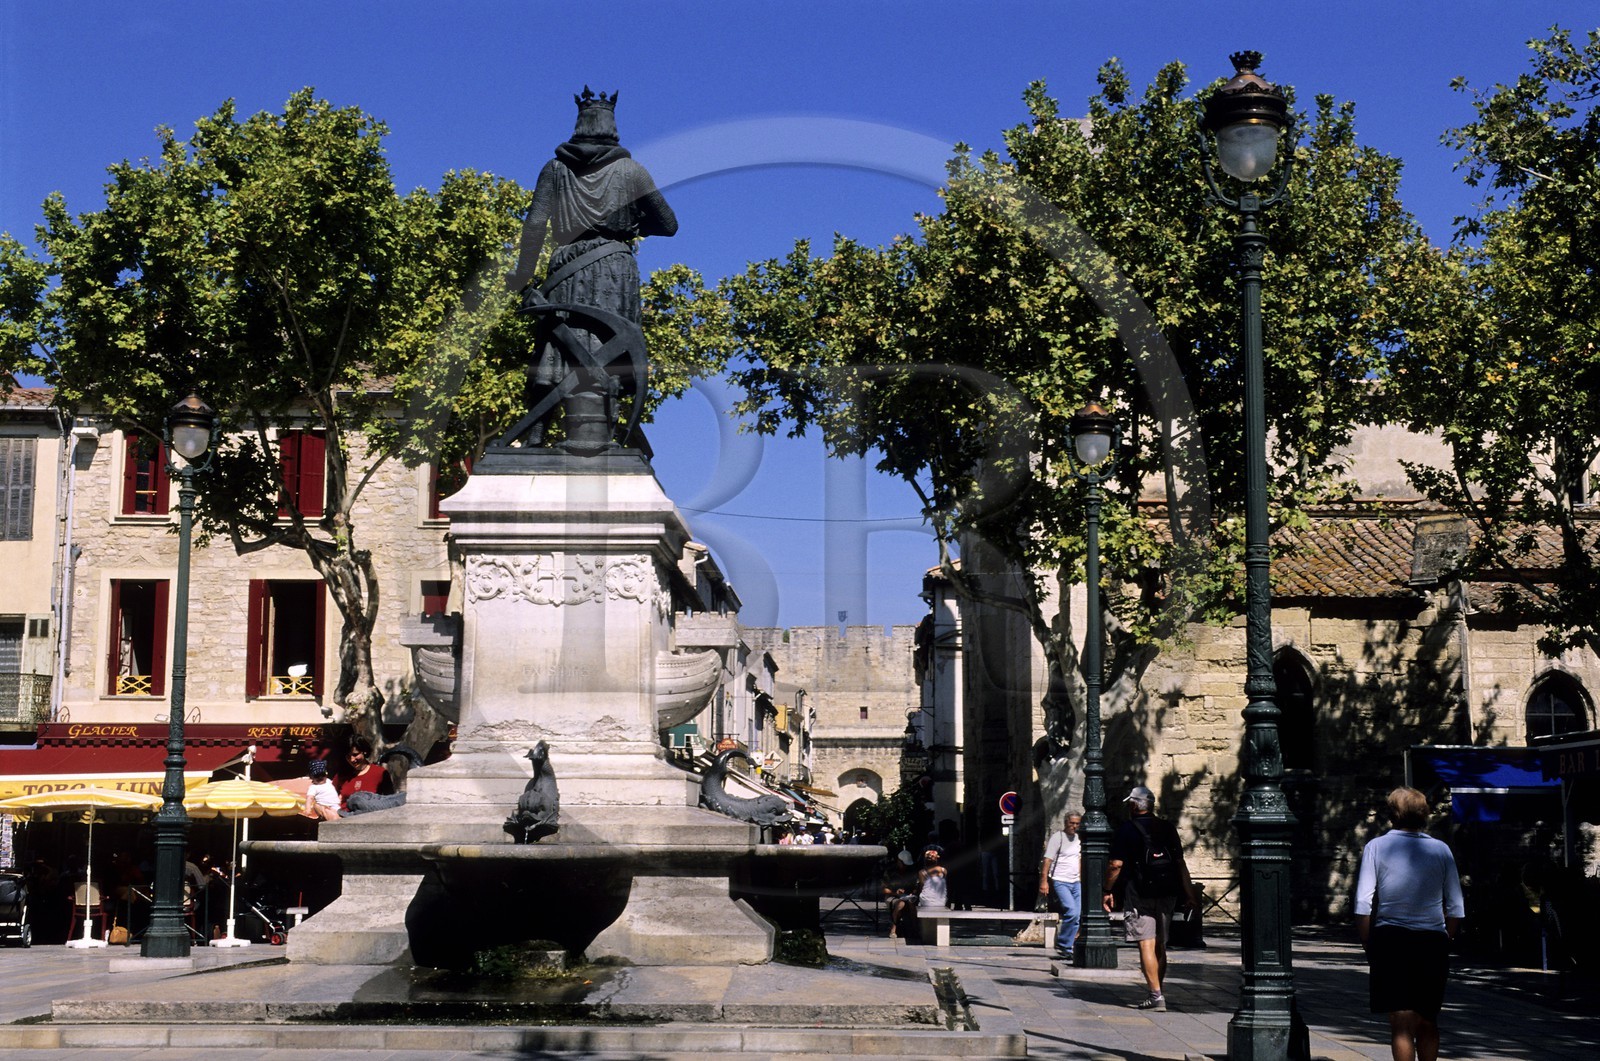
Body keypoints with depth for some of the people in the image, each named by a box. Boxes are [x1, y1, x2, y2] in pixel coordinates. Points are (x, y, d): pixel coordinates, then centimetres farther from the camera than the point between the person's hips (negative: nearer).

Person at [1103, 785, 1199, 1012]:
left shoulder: (1126, 830, -5)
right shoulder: (1167, 828, 10)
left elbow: (1116, 864, -10)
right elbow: (1180, 863, 10)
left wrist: (1107, 890, 0)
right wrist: (1189, 892, 15)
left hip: (1139, 894, -5)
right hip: (1167, 894, 5)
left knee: (1147, 945, -7)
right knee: (1160, 946, 13)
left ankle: (1156, 995, -15)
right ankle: (1156, 995, 19)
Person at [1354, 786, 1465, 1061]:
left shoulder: (1376, 847, 0)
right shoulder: (1441, 849, 6)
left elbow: (1363, 905, -6)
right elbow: (1456, 909, 5)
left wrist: (1369, 947, 3)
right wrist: (1443, 943, 15)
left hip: (1391, 939, -2)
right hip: (1433, 944, 2)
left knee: (1401, 1025, -2)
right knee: (1428, 1023, 16)